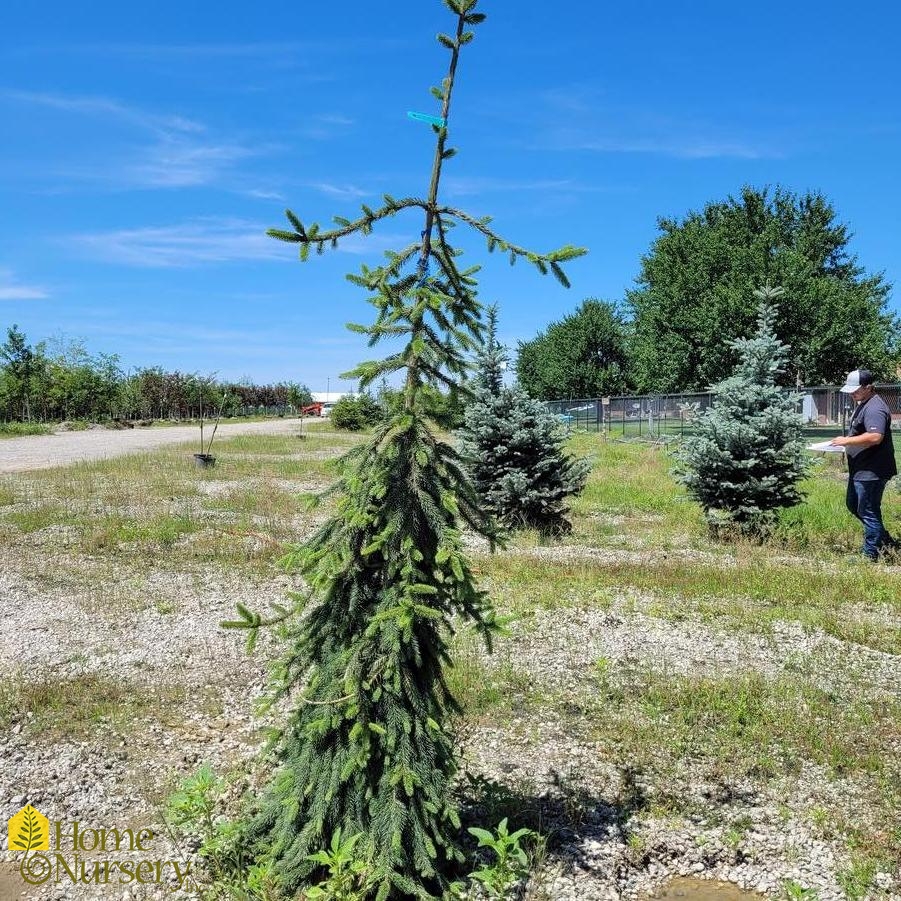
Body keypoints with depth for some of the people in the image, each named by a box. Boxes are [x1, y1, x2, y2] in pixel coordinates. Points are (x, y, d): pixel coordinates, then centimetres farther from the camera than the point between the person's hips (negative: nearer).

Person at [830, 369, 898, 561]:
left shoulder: (875, 408, -21)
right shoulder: (863, 404, 14)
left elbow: (875, 437, -33)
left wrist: (848, 440, -23)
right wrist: (847, 441, 12)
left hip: (872, 471, -11)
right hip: (860, 469, 11)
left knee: (867, 512, -2)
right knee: (852, 504, 19)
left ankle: (872, 556, 9)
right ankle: (887, 543, 28)